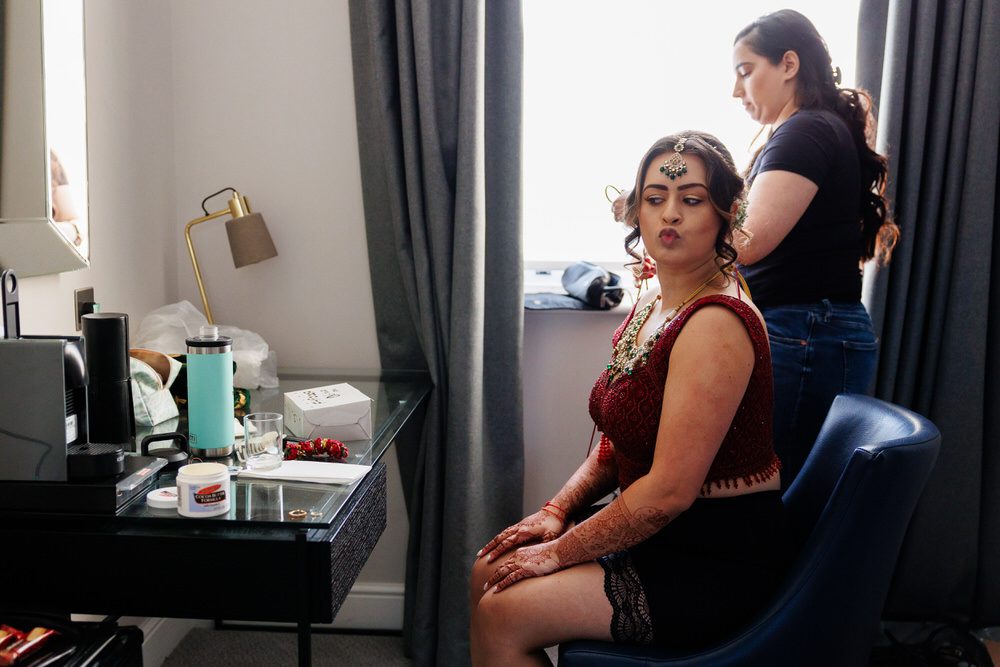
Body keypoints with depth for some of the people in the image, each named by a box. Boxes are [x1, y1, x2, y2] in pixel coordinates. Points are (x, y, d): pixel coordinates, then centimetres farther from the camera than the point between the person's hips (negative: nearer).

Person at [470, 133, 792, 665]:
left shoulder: (716, 324, -24)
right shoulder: (653, 302, 7)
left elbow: (669, 490, -25)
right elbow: (617, 441, 14)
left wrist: (559, 552, -16)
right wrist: (557, 512, 1)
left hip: (718, 562, -9)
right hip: (659, 533, 9)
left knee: (499, 618, -13)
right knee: (488, 575, 7)